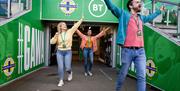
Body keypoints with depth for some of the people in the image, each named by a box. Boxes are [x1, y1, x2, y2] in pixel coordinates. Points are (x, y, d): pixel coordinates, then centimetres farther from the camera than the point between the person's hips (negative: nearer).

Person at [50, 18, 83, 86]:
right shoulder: (58, 34, 7)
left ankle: (70, 73, 31)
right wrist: (55, 36, -14)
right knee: (60, 67, -3)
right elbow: (52, 42, 2)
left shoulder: (70, 31, 2)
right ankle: (61, 81, 11)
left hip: (68, 52, -1)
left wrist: (82, 19, -4)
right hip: (59, 52, 2)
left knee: (67, 67, -5)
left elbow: (76, 25, -2)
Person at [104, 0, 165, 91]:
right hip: (127, 51, -5)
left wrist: (159, 11, 55)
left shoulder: (141, 17, 22)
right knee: (123, 74, 9)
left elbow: (149, 17, 44)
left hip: (140, 51, 5)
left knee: (142, 76, -1)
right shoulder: (124, 14, 3)